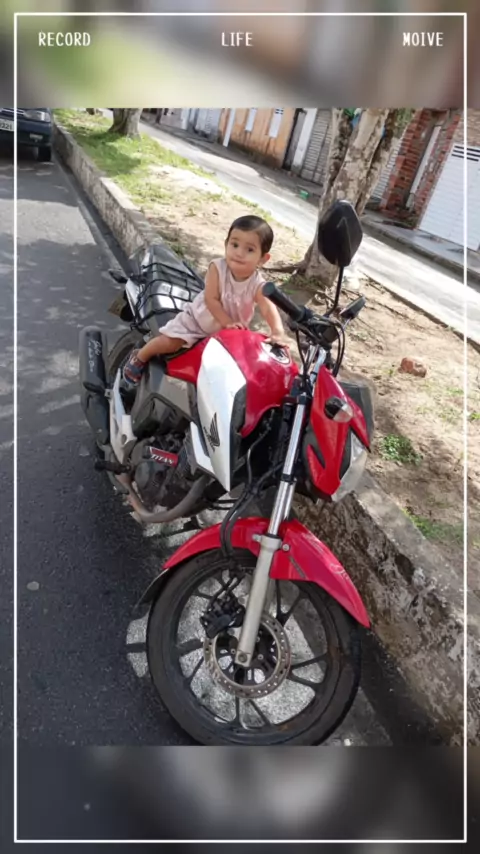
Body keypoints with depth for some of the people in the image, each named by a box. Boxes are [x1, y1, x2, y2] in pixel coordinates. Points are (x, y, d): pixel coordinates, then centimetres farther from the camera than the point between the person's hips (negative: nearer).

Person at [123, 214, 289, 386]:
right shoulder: (217, 268, -23)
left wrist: (278, 332, -57)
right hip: (198, 318, -2)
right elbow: (211, 299, -26)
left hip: (229, 333, 2)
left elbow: (268, 308, -38)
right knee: (170, 342, -12)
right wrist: (226, 323, -36)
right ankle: (139, 357, 16)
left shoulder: (258, 285, -24)